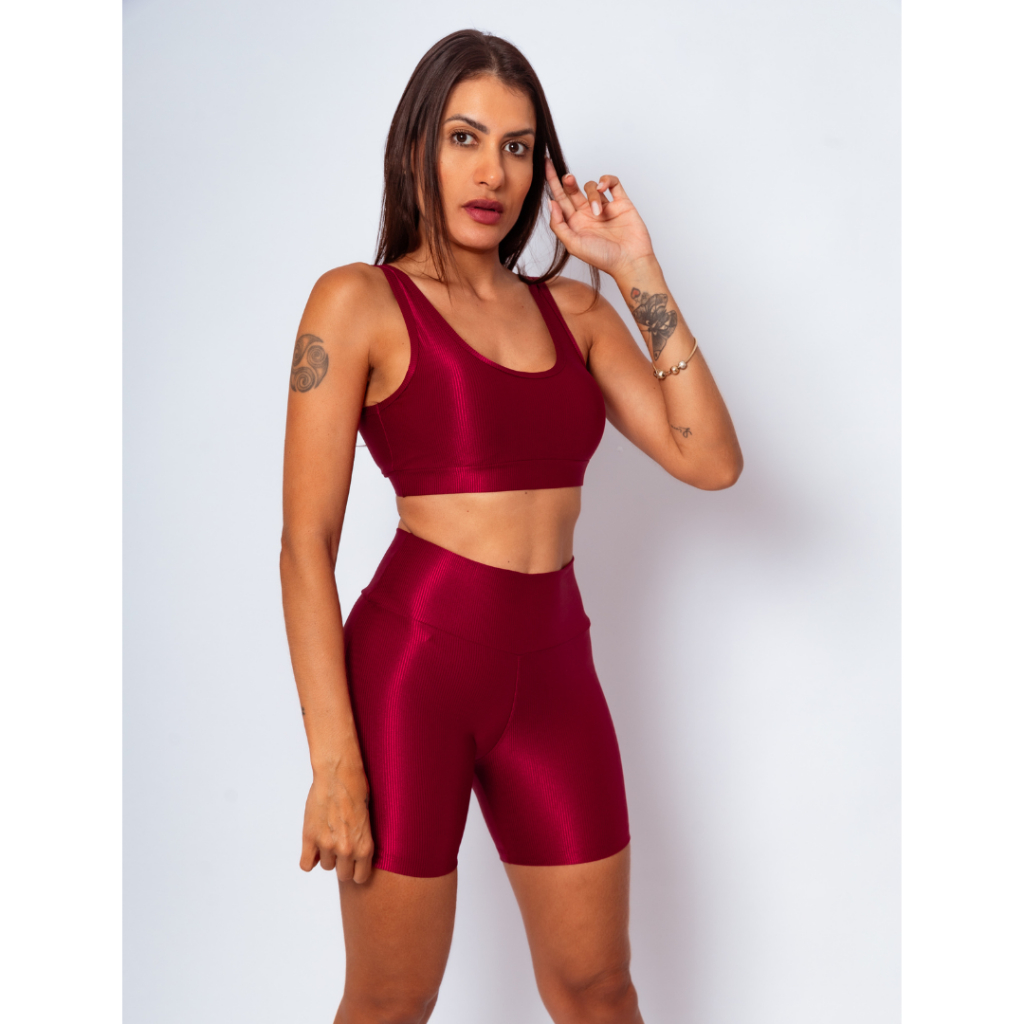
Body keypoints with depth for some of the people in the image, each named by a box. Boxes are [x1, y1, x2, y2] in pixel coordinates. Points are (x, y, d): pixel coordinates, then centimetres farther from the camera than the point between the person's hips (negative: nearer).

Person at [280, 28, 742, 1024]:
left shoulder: (570, 308, 11)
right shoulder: (358, 300, -3)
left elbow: (710, 459, 0)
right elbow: (305, 542, -8)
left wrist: (639, 273, -2)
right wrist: (334, 762, -14)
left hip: (553, 672, 5)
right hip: (411, 663, -4)